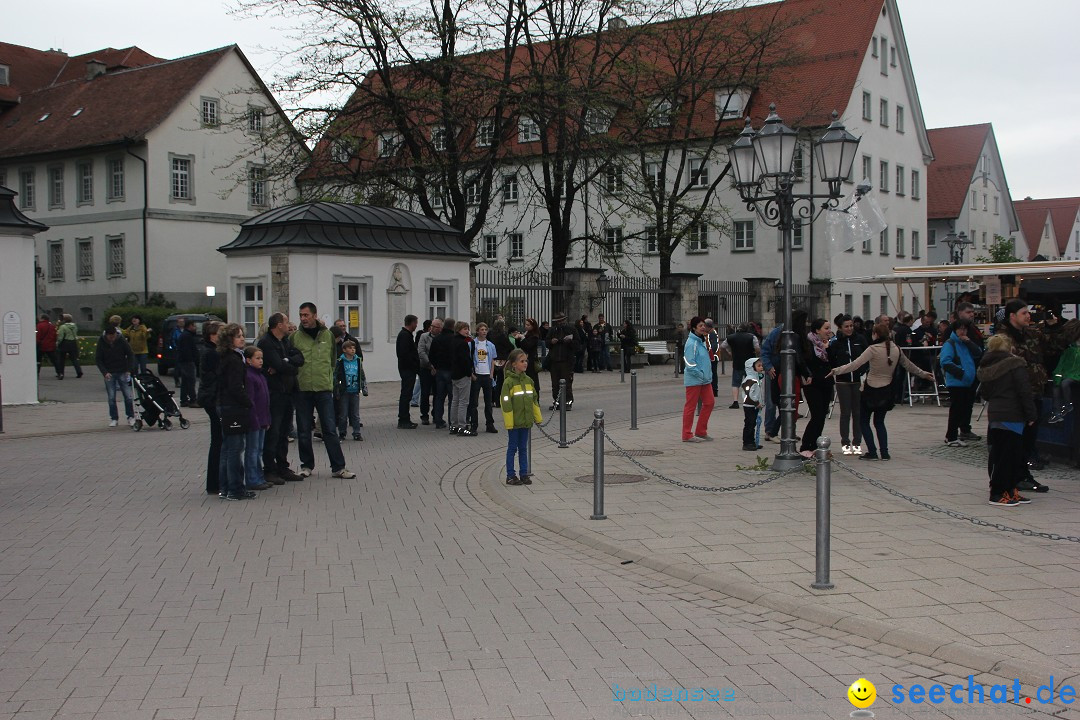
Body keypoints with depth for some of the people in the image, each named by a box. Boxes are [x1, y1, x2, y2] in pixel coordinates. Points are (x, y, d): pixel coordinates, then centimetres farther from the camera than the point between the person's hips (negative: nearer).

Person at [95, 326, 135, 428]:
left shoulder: (121, 341, -9)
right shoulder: (101, 343, -8)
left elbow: (129, 355, 1)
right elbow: (98, 359, -3)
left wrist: (128, 370, -6)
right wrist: (105, 372, -15)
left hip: (122, 372, 0)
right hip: (109, 373, 0)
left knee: (128, 396, 0)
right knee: (111, 398, 1)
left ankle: (131, 417, 10)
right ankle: (114, 419, 9)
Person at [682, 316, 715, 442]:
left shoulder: (701, 341, 12)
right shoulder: (692, 343, -17)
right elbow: (690, 364, -21)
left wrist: (708, 375, 13)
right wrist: (701, 375, -18)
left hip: (705, 379, 9)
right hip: (694, 380, -9)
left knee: (709, 402, 10)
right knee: (691, 406, -1)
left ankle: (701, 431, 20)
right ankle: (687, 435, 7)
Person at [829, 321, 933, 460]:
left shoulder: (873, 349, -16)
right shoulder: (896, 349, 1)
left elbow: (855, 365, -20)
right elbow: (909, 365, 17)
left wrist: (836, 371, -15)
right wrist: (923, 373, 34)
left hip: (871, 391, -6)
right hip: (887, 391, 6)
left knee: (864, 421, 9)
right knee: (879, 422, 18)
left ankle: (872, 452, 2)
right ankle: (885, 453, 11)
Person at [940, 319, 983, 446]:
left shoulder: (967, 344, 16)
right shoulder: (949, 344, -9)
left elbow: (978, 354, 5)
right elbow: (945, 362, -19)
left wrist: (969, 342, -7)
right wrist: (960, 372, -23)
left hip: (969, 382, 8)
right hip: (956, 382, -8)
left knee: (967, 407, 19)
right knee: (956, 409, -7)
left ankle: (965, 431, 35)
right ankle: (951, 438, -3)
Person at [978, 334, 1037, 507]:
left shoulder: (986, 368, 9)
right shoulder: (1014, 365, -11)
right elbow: (1024, 392, -14)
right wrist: (1031, 414, -9)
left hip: (994, 415, 7)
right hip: (1012, 416, -7)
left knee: (998, 453, 11)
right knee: (1008, 454, -2)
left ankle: (1011, 490, 21)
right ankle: (998, 494, 0)